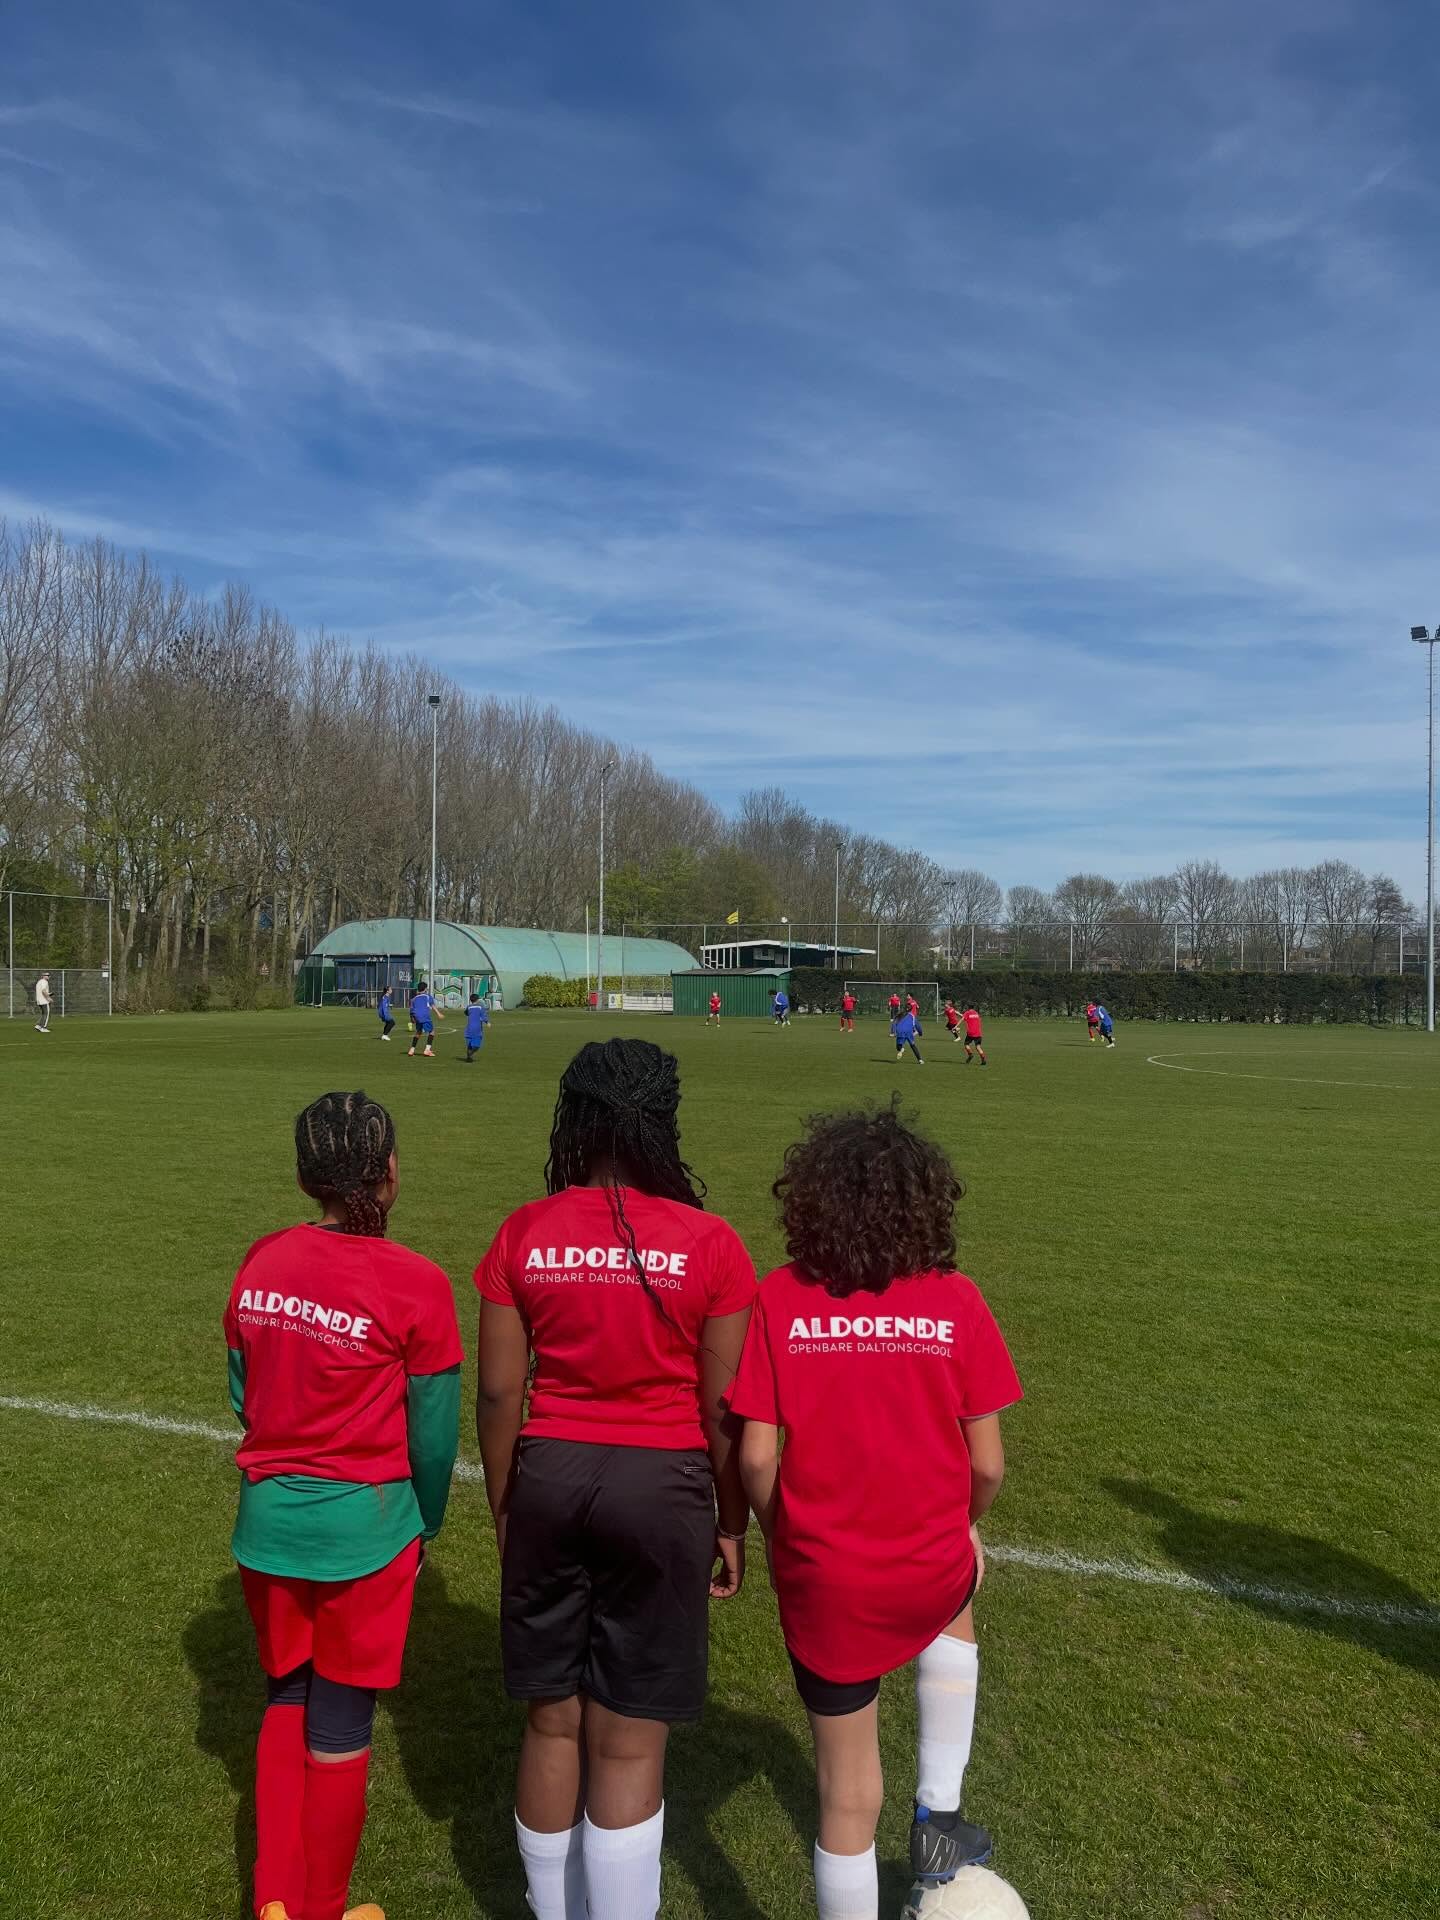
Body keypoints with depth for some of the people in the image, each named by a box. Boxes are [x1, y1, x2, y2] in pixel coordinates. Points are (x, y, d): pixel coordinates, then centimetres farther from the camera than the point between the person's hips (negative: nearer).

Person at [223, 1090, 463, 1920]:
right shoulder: (416, 1286, -19)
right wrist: (426, 1525, 8)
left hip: (267, 1522, 5)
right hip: (363, 1529, -4)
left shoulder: (262, 1264, -5)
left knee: (287, 1699, 25)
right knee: (340, 1727, 15)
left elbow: (243, 1393, 7)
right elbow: (434, 1432, -10)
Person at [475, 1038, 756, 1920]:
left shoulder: (523, 1235, -6)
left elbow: (499, 1392, -1)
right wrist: (733, 1525, 6)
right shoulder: (710, 1244, -13)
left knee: (551, 1722, 21)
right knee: (630, 1742, 11)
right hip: (662, 1489, -3)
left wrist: (504, 1508, 13)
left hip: (550, 1480, 3)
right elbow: (723, 1409, -8)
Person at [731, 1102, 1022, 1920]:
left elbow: (757, 1457, -12)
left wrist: (781, 1539, 7)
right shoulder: (956, 1301, -13)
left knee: (849, 1795, 18)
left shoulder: (779, 1299, -13)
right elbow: (987, 1463, -8)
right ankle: (939, 1821, 37)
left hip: (823, 1582, 0)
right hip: (929, 1567, 1)